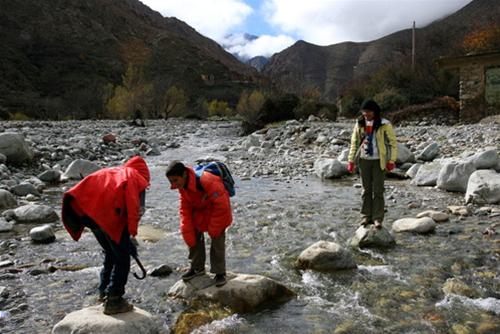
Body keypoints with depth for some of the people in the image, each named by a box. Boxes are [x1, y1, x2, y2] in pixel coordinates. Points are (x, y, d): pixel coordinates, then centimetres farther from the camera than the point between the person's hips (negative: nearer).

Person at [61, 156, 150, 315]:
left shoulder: (110, 172, 33)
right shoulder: (137, 179, 15)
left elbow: (88, 187, 25)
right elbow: (136, 210, -1)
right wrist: (132, 234, -3)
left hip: (84, 211, 7)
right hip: (110, 216, -7)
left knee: (110, 254, 26)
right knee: (122, 258, 9)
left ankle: (104, 292, 35)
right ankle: (113, 301, 9)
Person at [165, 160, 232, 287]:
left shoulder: (207, 182, -38)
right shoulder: (183, 186, -13)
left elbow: (222, 206, -31)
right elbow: (185, 210, -5)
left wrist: (213, 229, -21)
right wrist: (187, 233, -12)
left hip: (218, 211, -6)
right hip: (199, 211, 6)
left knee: (217, 242, -4)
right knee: (194, 237, 8)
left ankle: (220, 273, 13)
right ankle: (197, 267, 26)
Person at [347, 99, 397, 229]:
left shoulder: (384, 125, -7)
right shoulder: (359, 124, 3)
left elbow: (393, 142, -3)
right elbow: (354, 142, 9)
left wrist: (391, 160, -9)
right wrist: (351, 160, 6)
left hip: (379, 161, -3)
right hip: (364, 160, 3)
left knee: (378, 190, -2)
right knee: (366, 189, 10)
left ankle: (378, 218, 5)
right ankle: (367, 216, 19)